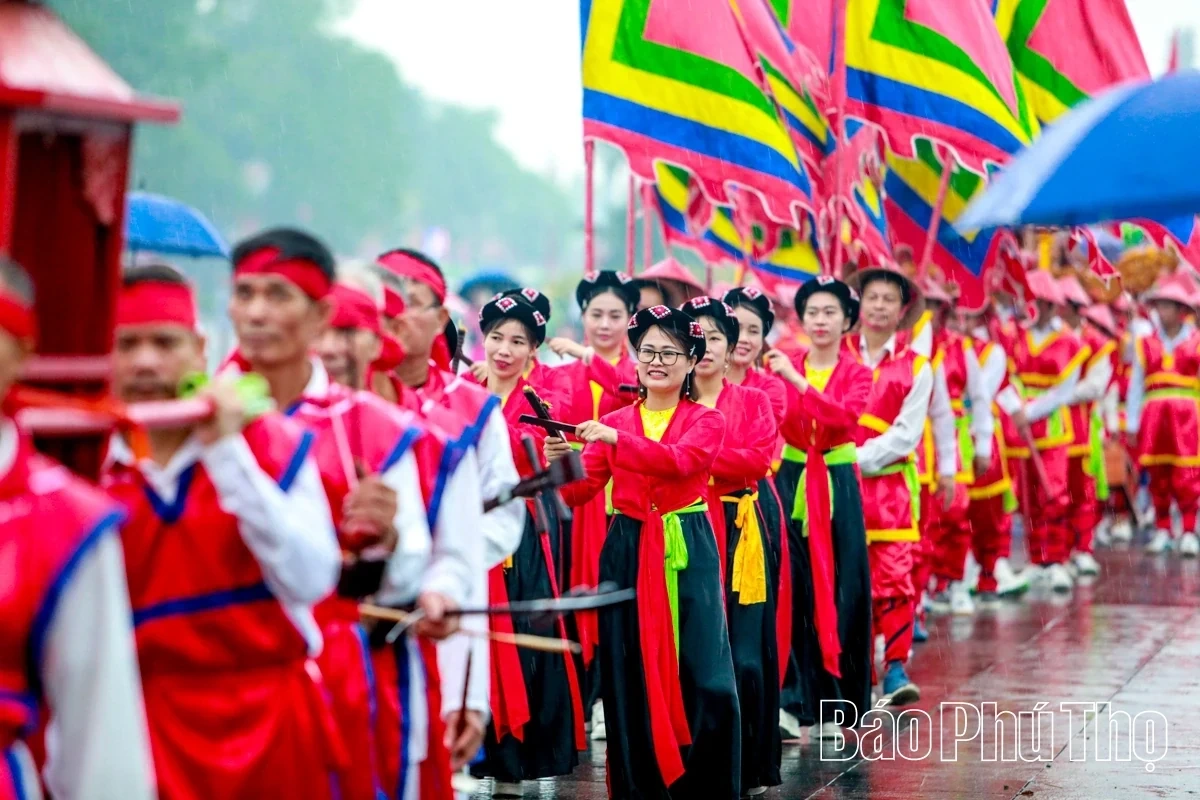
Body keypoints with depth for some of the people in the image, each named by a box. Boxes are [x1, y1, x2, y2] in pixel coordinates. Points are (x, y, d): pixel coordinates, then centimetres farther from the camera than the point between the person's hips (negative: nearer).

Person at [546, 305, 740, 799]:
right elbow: (578, 492, 0)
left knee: (707, 682, -8)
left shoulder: (706, 421, 4)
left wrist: (618, 439, -30)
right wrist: (558, 465, -21)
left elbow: (680, 460, -19)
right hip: (627, 553, 2)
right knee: (629, 681, 1)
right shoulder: (613, 422, 10)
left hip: (687, 554, -2)